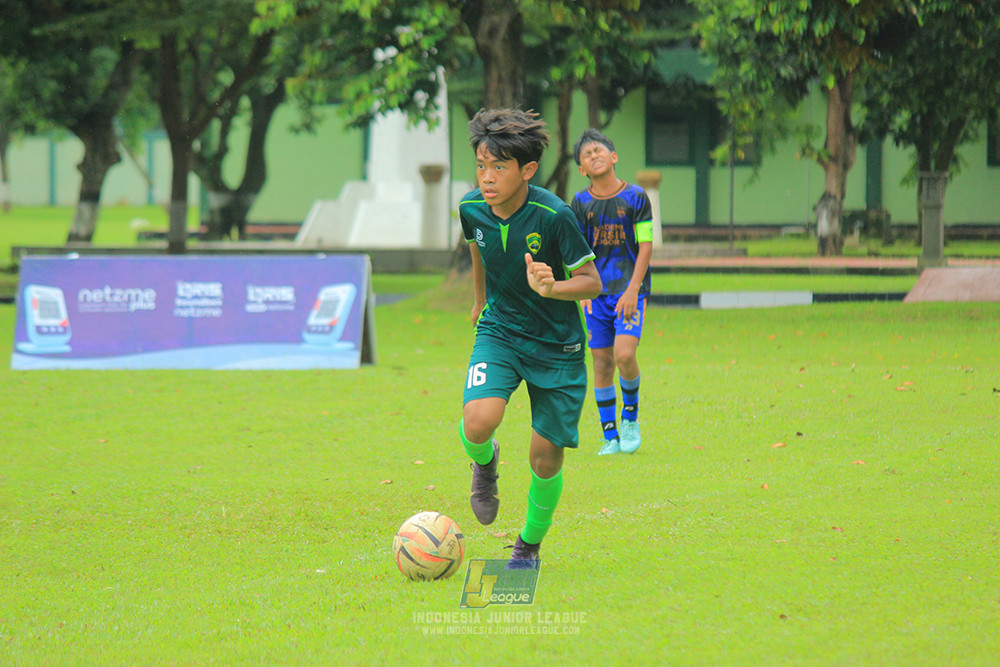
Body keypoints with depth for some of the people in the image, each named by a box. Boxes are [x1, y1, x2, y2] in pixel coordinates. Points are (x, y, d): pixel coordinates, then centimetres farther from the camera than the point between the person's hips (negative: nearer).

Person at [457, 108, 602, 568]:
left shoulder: (553, 216, -23)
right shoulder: (472, 208, -10)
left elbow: (591, 281, -15)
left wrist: (551, 288, -35)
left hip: (557, 344, -2)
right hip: (499, 331, 2)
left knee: (545, 458, 1)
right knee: (479, 422, -25)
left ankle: (529, 545, 27)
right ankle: (484, 462, 12)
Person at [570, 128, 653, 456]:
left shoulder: (635, 197, -4)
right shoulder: (580, 203, 4)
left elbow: (645, 247, -5)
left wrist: (633, 290, -13)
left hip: (630, 290, -3)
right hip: (597, 292, 3)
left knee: (624, 354, -19)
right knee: (601, 360, 3)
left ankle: (631, 414, 7)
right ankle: (610, 437, 11)